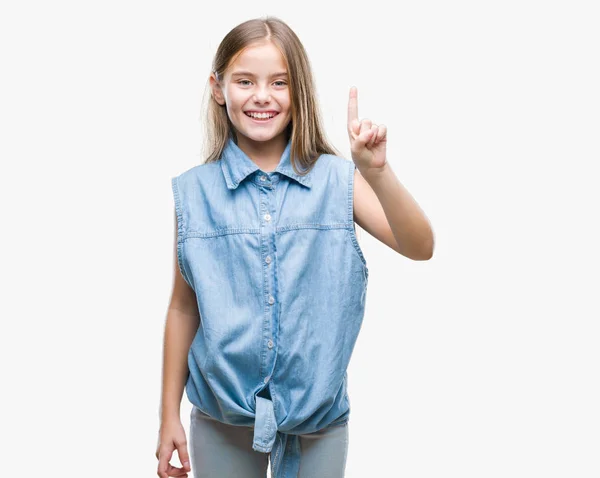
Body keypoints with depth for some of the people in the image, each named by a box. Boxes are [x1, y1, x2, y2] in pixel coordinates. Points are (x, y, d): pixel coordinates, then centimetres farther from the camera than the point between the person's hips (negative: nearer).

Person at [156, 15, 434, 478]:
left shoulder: (337, 180, -5)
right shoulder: (195, 192, -3)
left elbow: (420, 247, -14)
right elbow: (184, 307, 2)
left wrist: (376, 170, -29)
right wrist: (169, 416, 5)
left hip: (318, 413, 0)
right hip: (220, 417, 0)